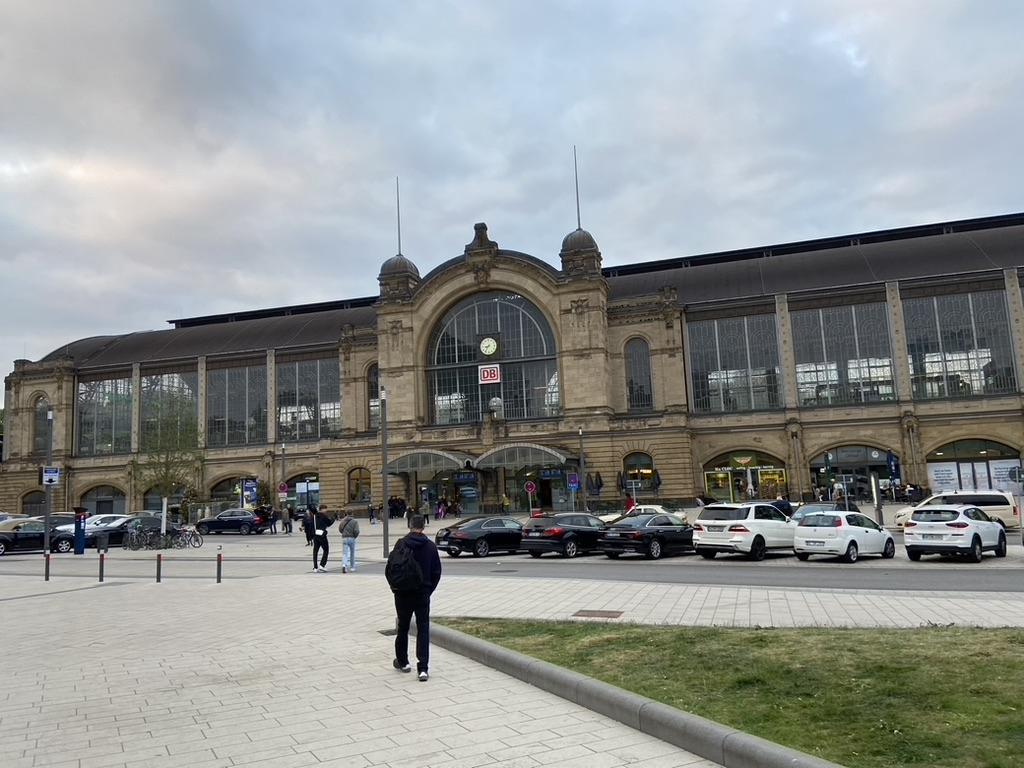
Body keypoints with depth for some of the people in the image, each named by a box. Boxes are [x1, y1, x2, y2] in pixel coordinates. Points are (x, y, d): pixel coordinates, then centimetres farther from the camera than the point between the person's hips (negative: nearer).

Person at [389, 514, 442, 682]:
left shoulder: (401, 544, -7)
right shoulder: (430, 546, -2)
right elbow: (437, 572, 1)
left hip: (403, 594, 0)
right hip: (423, 594, 0)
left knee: (403, 627, 17)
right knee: (423, 630, 1)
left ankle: (402, 662, 31)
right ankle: (423, 669, -7)